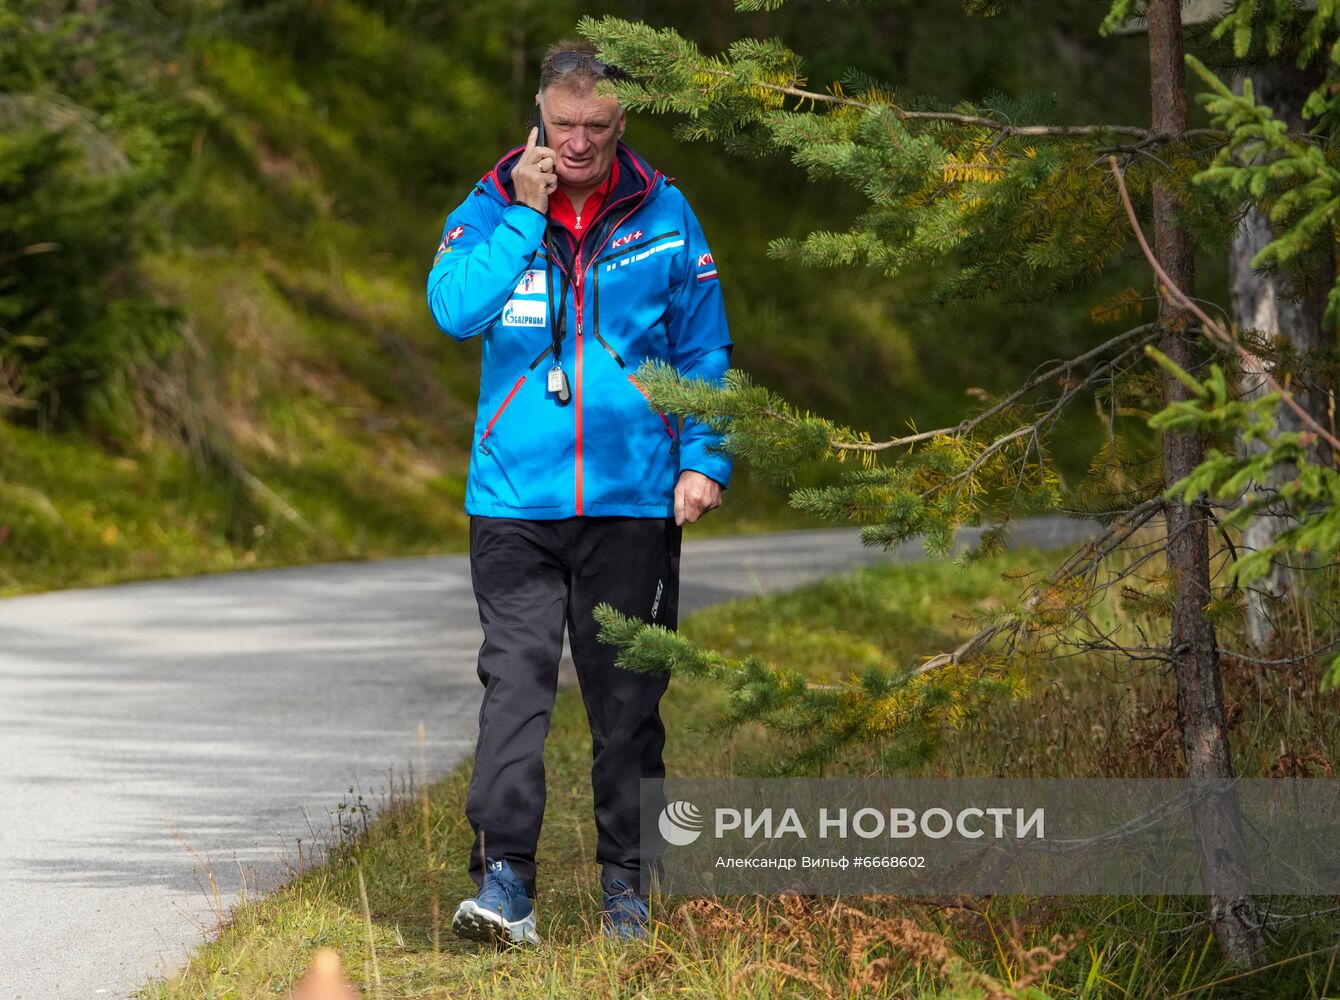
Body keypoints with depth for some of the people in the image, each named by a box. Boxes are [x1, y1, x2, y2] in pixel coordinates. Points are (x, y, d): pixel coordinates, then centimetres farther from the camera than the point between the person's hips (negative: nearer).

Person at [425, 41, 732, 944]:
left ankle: (627, 884, 15)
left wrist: (703, 459, -2)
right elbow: (455, 308, -11)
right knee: (516, 680, -10)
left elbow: (704, 349, 9)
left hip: (632, 498, 1)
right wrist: (525, 215, -12)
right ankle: (504, 881, -13)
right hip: (515, 502, -1)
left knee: (627, 696, 6)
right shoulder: (493, 208, 5)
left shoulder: (664, 215, 5)